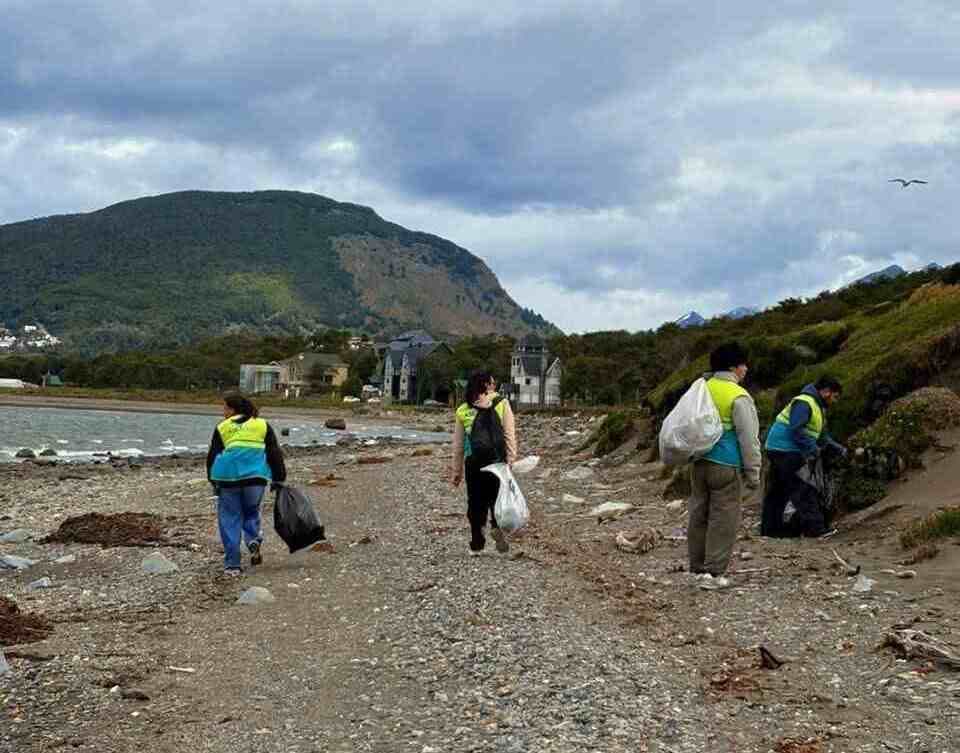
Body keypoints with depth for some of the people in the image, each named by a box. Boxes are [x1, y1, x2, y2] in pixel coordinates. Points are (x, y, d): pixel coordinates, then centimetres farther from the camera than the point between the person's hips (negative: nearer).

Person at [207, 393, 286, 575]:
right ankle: (254, 539, -8)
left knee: (230, 519, 6)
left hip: (227, 478, -1)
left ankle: (232, 564, 5)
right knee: (251, 511, 21)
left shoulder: (222, 428, 8)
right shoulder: (263, 426, 11)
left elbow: (212, 456, 9)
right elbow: (275, 454, 9)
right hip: (255, 477, 1)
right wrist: (278, 479, 14)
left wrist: (214, 481, 18)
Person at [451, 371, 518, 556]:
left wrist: (457, 470, 14)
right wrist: (511, 459, -3)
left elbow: (458, 445, 8)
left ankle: (476, 544, 11)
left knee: (475, 502, 10)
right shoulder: (502, 404, 0)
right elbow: (510, 436, -6)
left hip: (473, 463, 2)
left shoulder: (463, 410, 6)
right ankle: (497, 525, -12)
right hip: (497, 460, -1)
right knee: (497, 497, 13)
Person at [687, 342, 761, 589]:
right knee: (723, 519, -2)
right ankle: (713, 572, -4)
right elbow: (749, 438, -11)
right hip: (726, 466, -7)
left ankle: (698, 567, 19)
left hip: (699, 463, 7)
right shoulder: (738, 397, -11)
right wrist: (753, 473, -5)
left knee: (699, 515, 12)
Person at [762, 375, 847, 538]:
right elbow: (796, 430, -25)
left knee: (778, 491, 13)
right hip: (786, 451, -11)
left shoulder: (817, 406, 18)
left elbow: (822, 434, 24)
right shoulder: (804, 403, -16)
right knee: (803, 488, -11)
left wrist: (837, 447, 14)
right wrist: (813, 448, -21)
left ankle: (770, 529, 17)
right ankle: (815, 527, -11)